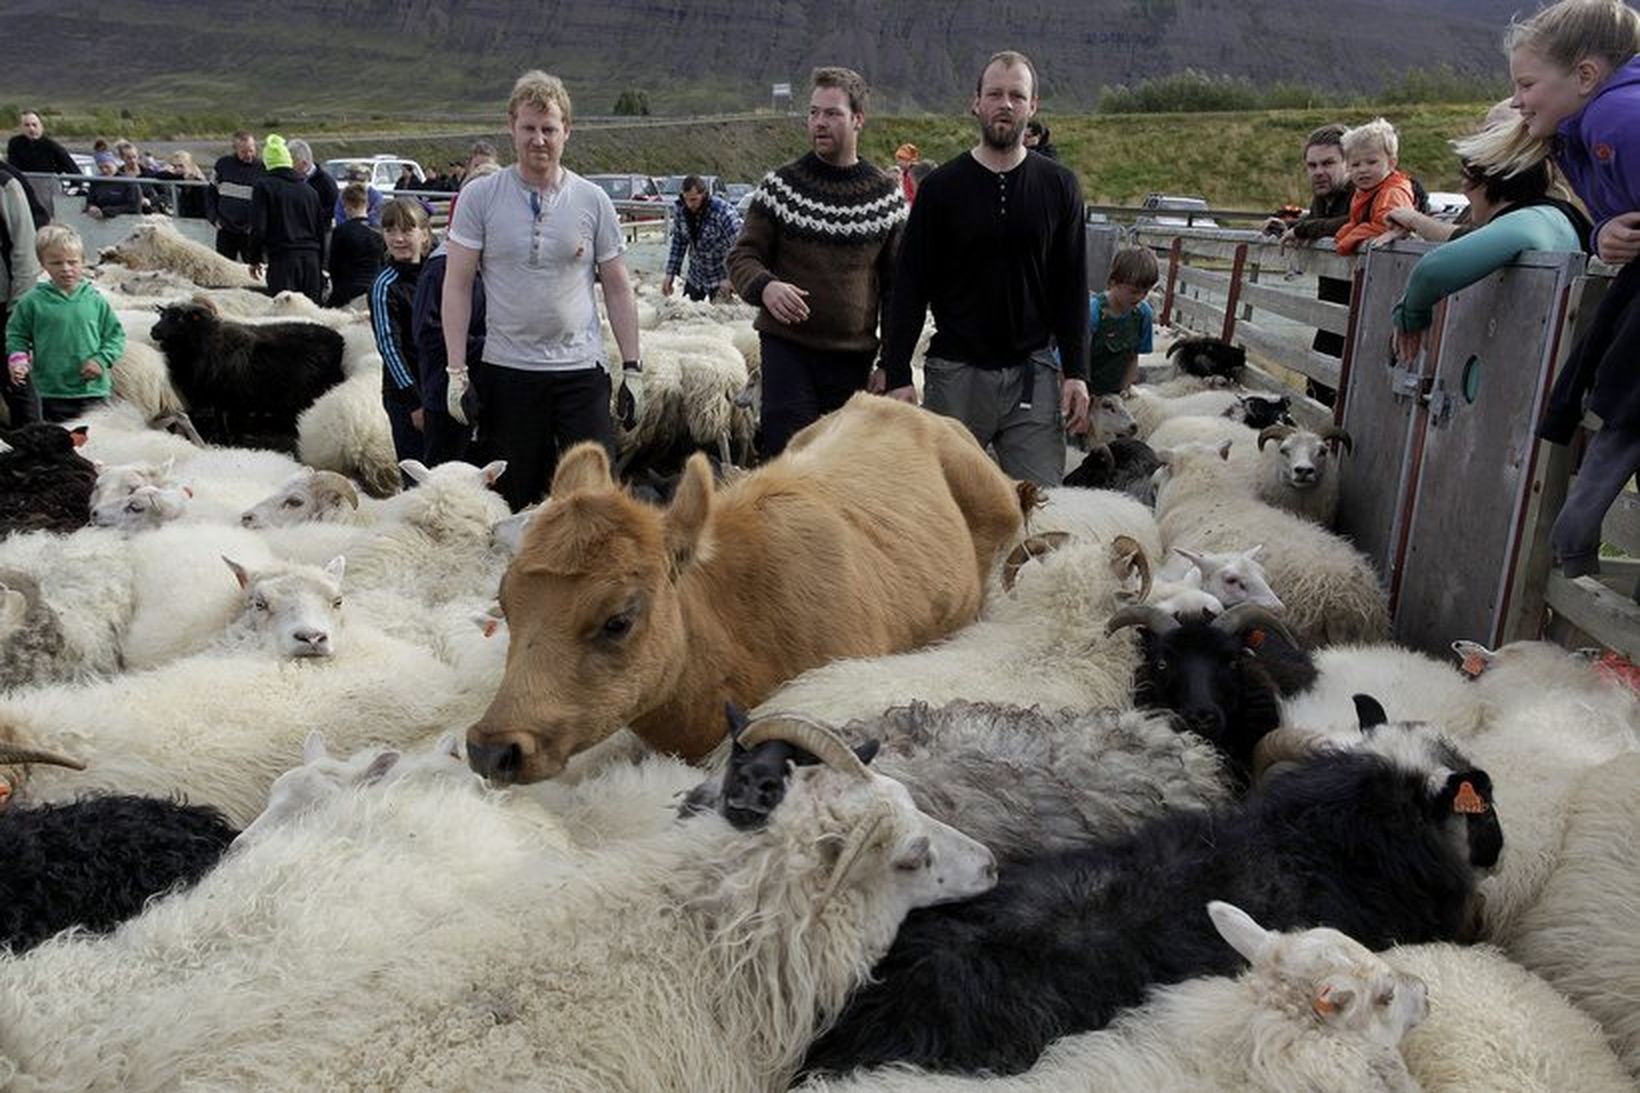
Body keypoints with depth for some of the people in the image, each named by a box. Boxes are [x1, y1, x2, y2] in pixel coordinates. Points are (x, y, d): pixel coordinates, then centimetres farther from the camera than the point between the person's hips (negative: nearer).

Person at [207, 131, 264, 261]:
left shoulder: (262, 169, -2)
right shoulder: (223, 164, 5)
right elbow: (211, 193, 13)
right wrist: (214, 218, 2)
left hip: (250, 232, -2)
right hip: (225, 231, 2)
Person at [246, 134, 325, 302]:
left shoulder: (263, 186, -1)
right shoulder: (309, 189, 15)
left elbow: (258, 229, -6)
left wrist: (253, 259, 7)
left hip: (282, 258, -5)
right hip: (311, 259, 5)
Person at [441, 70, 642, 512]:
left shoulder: (592, 201, 4)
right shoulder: (480, 196, 1)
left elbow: (617, 288, 8)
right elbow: (457, 285, 1)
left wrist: (632, 368, 3)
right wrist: (456, 371, -5)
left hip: (581, 371, 0)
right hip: (506, 371, 0)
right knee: (516, 501, 8)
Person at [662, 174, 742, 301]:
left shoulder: (723, 211, -27)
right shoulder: (679, 209, -10)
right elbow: (678, 243, 3)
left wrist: (730, 278, -30)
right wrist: (670, 274, 0)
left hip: (721, 279, -5)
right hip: (695, 277, 6)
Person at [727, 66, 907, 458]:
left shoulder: (885, 194, 6)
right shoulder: (781, 185, 3)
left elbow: (896, 283, 8)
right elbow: (742, 256, 4)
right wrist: (764, 286, -20)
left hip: (854, 355, 2)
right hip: (787, 347, -1)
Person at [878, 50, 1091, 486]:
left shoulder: (1059, 186, 6)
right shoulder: (942, 186, 2)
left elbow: (1073, 286, 8)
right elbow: (909, 286, 2)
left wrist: (1076, 372, 0)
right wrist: (897, 374, -5)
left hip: (1033, 371, 1)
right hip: (955, 372, -1)